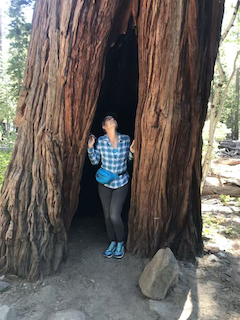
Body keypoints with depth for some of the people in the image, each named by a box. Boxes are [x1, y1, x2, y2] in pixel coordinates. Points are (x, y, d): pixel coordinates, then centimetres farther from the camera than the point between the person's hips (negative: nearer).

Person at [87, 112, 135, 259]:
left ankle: (121, 243, 18)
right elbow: (95, 161, -1)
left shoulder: (126, 139, -5)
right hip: (104, 182, 2)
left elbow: (130, 158, 8)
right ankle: (112, 243, 31)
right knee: (107, 215, 10)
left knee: (115, 215, -8)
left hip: (121, 182, -2)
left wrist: (132, 152, -14)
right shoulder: (100, 141, -5)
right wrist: (90, 148, -15)